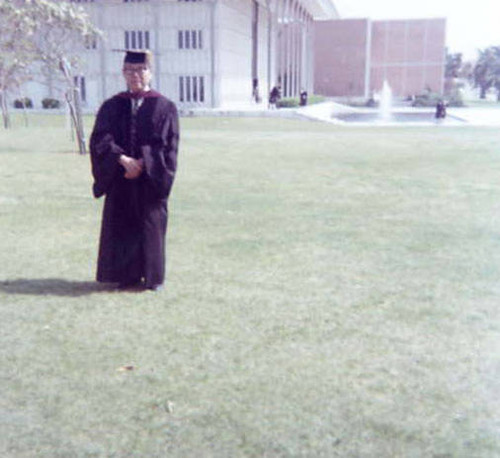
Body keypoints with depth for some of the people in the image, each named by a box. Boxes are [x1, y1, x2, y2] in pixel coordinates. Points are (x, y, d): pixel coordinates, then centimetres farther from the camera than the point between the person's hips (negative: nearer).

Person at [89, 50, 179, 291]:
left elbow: (168, 144, -5)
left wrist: (143, 163, -16)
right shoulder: (112, 106, 8)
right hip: (120, 180, 2)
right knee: (122, 226, 4)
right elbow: (100, 139, -3)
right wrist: (122, 159, -19)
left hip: (150, 179, -2)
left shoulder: (164, 107, 2)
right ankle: (127, 275, 16)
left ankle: (152, 276, 14)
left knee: (151, 225, 3)